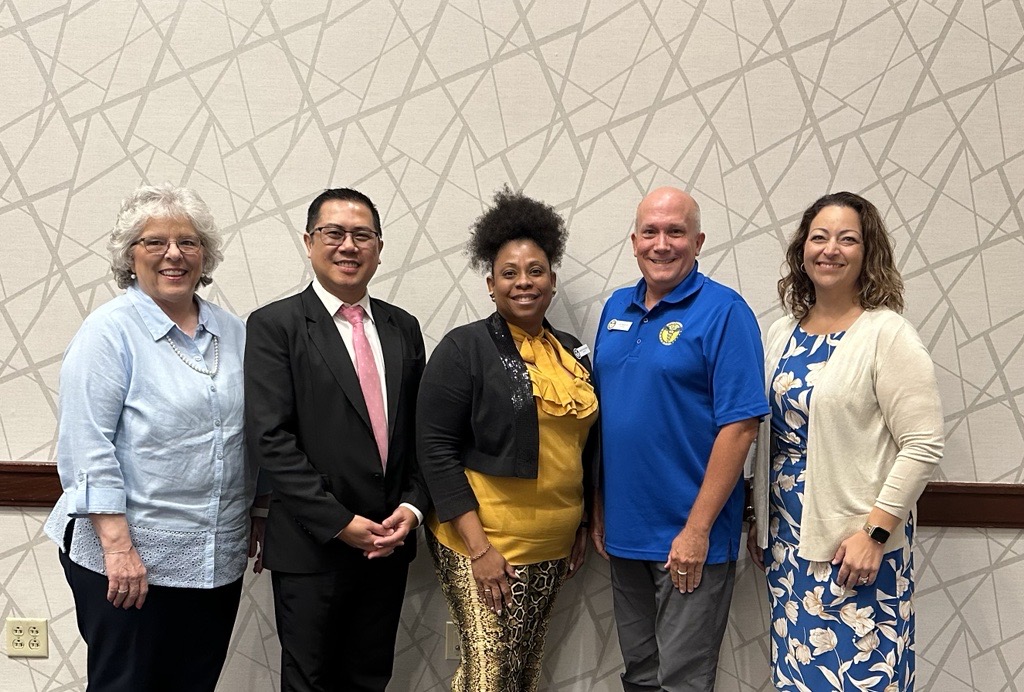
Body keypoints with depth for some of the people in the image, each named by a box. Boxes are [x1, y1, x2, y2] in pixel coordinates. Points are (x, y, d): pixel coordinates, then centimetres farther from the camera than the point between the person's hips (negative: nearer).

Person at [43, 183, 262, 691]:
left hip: (218, 559, 5)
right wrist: (117, 545, -19)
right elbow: (86, 448, -13)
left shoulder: (233, 332, 10)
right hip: (129, 560, -5)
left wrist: (261, 519, 14)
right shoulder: (109, 331, -7)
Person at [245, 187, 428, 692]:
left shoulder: (403, 328, 10)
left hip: (388, 543, 5)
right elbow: (270, 439, -14)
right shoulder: (274, 325, -6)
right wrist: (340, 523, -16)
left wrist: (413, 506, -4)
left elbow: (420, 432, 11)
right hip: (313, 547, -4)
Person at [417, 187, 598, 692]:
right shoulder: (464, 349, -8)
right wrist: (478, 548, -16)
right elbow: (437, 451, -13)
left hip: (553, 548, 6)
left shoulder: (571, 353, 9)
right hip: (482, 544, -5)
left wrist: (582, 524, 14)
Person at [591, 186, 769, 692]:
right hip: (624, 533, 6)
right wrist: (598, 509, 10)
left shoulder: (723, 312, -11)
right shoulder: (616, 308, 9)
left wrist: (697, 529, -19)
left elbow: (740, 425, -17)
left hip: (689, 539, -6)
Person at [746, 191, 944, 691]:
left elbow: (923, 446, -14)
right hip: (787, 539, 6)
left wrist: (875, 532, -18)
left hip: (858, 545, -6)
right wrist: (759, 520, 16)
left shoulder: (887, 334, -10)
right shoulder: (782, 334, 9)